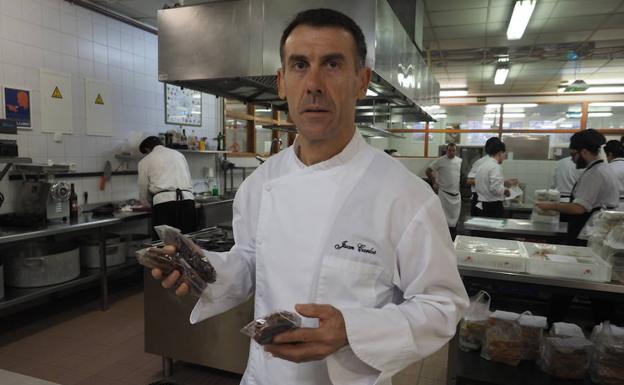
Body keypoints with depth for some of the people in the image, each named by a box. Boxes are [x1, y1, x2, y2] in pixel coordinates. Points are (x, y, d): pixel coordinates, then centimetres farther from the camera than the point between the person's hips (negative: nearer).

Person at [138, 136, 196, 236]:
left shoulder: (145, 161, 14)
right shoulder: (179, 154, 23)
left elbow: (143, 194, 17)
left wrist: (152, 204, 35)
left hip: (163, 202, -3)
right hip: (187, 200, 3)